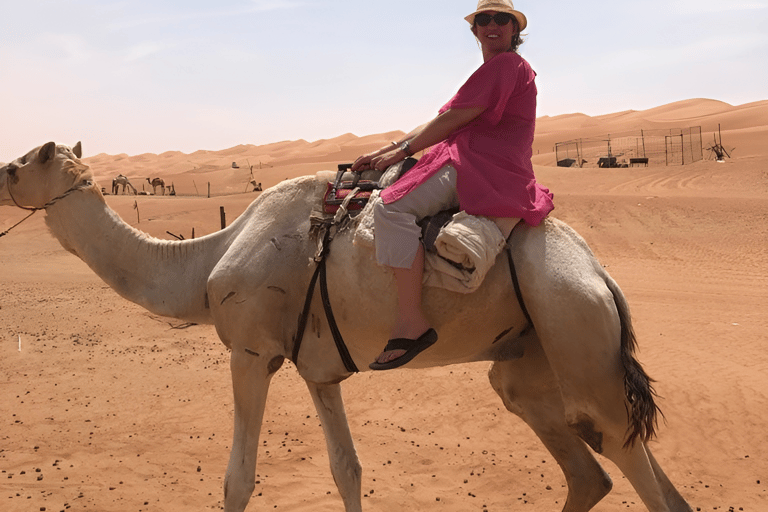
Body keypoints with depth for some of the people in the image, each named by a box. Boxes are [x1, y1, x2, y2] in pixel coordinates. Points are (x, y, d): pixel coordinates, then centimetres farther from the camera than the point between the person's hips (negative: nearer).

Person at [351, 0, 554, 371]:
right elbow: (442, 122, 23)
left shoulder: (506, 64, -5)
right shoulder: (493, 72, 28)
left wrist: (403, 149, -3)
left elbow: (454, 118, -11)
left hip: (483, 167, -11)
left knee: (393, 207, -29)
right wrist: (385, 149, 16)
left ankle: (411, 324, -34)